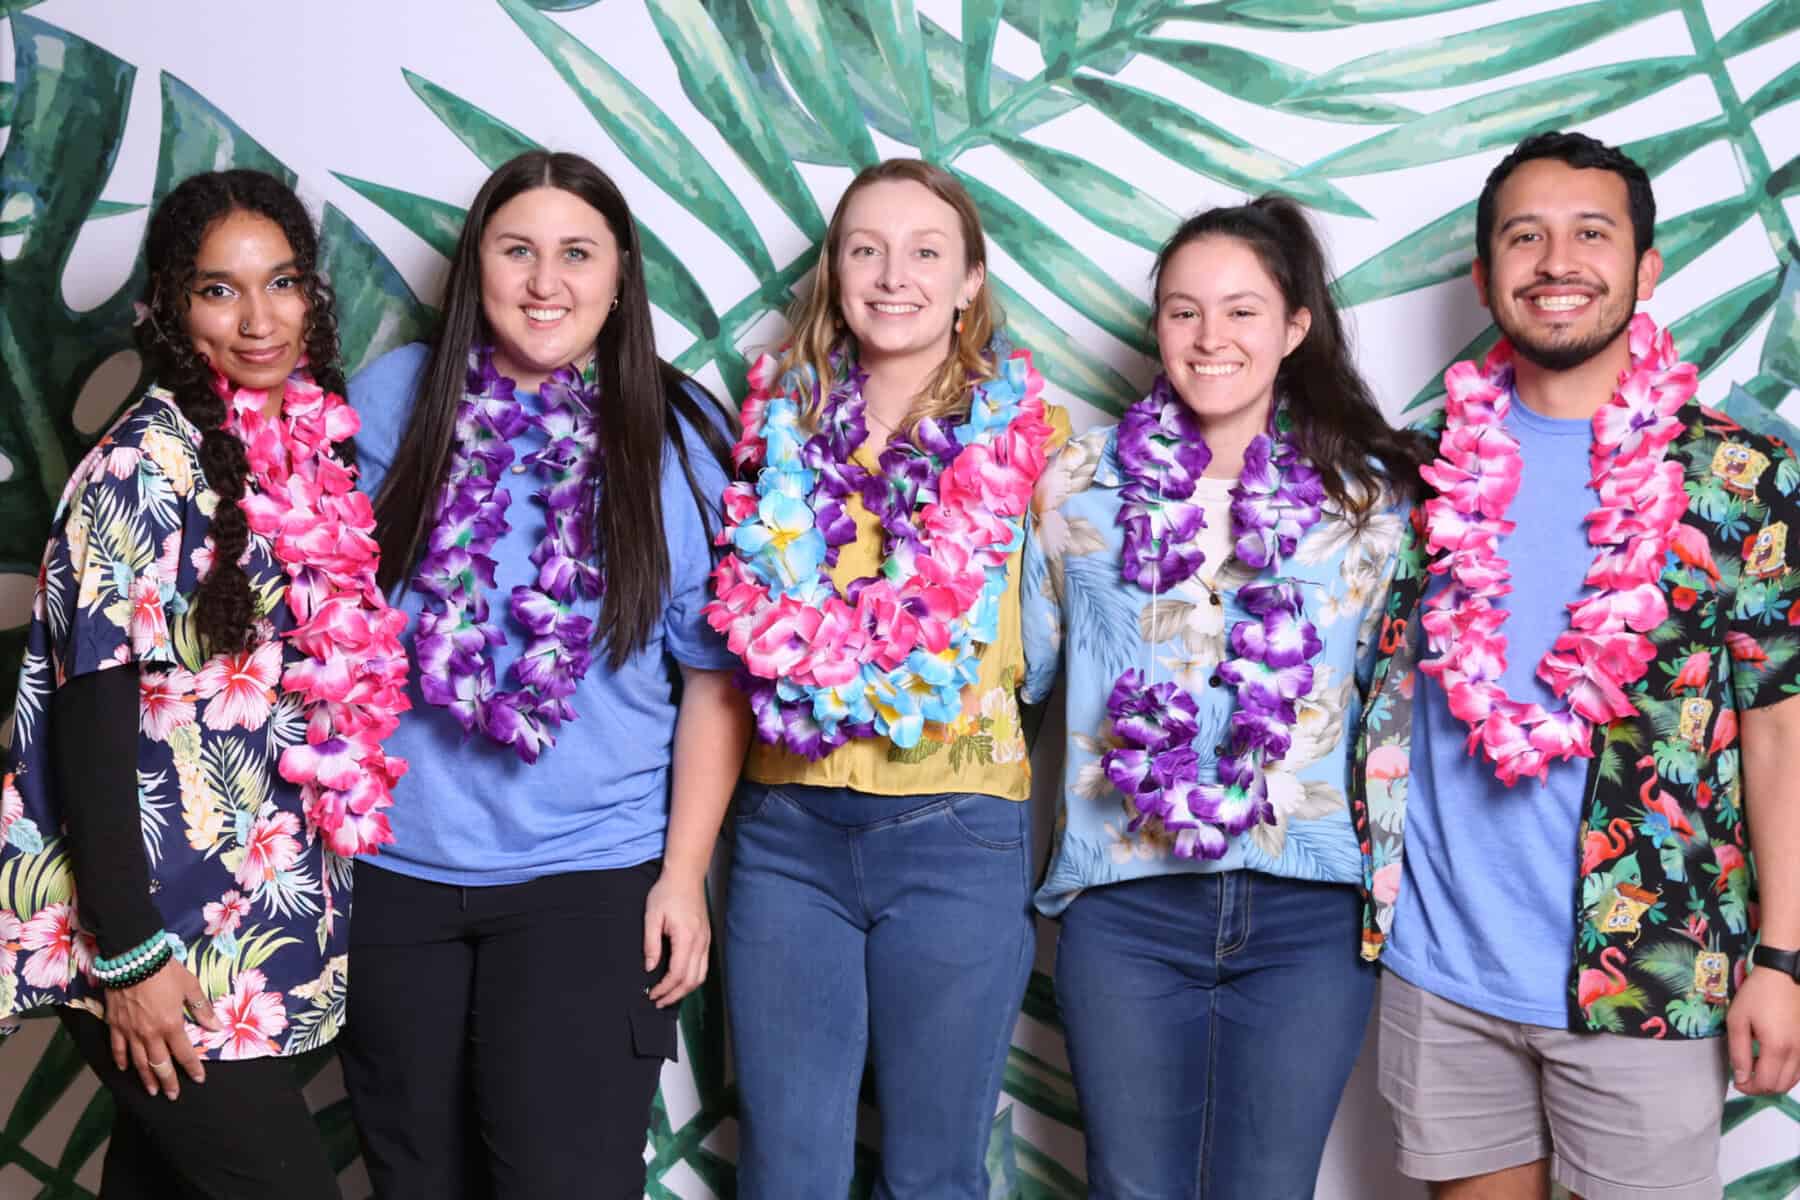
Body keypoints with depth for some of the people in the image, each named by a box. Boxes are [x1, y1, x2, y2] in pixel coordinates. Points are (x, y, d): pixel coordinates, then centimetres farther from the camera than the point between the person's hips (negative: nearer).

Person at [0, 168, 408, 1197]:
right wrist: (128, 953, -19)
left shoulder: (309, 450, 8)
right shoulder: (149, 464, -13)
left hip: (266, 925, 7)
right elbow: (89, 712, -16)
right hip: (165, 936, -7)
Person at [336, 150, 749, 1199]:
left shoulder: (681, 437, -4)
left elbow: (714, 676, -1)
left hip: (593, 878, -2)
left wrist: (684, 876, -4)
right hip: (395, 869, 2)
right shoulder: (390, 402, 0)